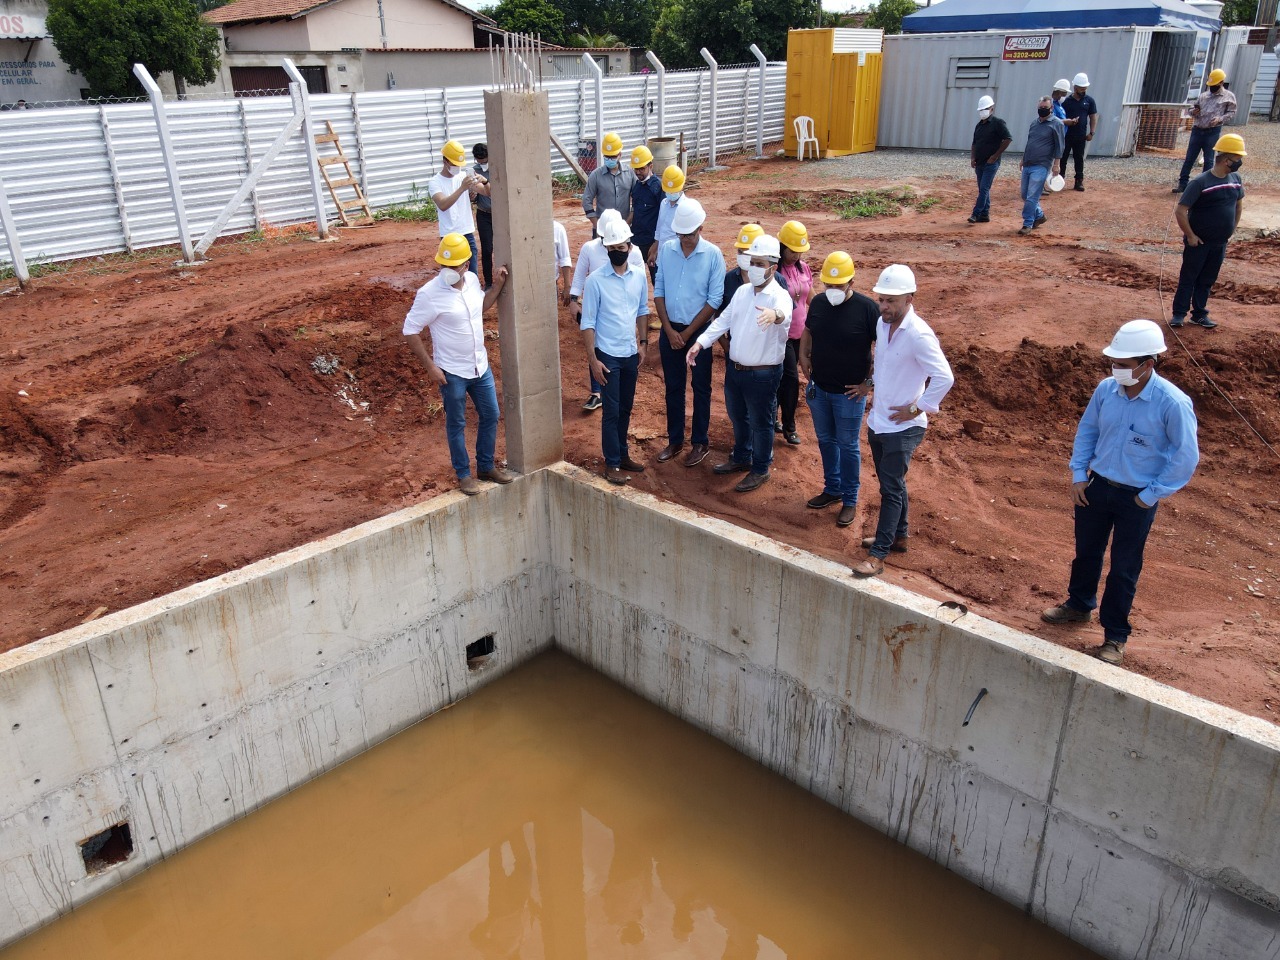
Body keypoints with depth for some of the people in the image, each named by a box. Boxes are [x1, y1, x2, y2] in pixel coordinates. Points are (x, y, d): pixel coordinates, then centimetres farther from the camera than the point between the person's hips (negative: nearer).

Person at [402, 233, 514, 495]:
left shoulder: (472, 280, -4)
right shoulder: (429, 294, -22)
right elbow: (410, 331, -15)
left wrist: (497, 285, 2)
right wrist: (430, 366, -16)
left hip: (480, 366, 6)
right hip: (451, 372, -6)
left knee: (490, 416, 16)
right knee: (456, 424, 10)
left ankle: (486, 466, 34)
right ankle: (464, 474, 27)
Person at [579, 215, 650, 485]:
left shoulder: (639, 275, 1)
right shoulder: (595, 280, -12)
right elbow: (588, 322, -11)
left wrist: (643, 344, 9)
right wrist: (593, 359, -14)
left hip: (631, 354, 5)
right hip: (608, 355, -4)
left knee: (626, 409, 15)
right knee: (611, 411, -1)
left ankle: (623, 455, 29)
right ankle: (612, 463, 9)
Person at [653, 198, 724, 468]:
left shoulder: (713, 254, -12)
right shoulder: (666, 249, -3)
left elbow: (714, 300, -11)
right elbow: (658, 291, 1)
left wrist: (687, 333, -11)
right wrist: (669, 330, -7)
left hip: (699, 331, -3)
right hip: (670, 329, 3)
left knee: (700, 388, 9)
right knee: (673, 387, 13)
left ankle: (700, 442, 22)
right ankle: (675, 440, 26)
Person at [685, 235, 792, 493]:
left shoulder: (779, 296, -18)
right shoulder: (742, 291, 4)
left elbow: (784, 315, -42)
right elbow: (723, 320, 10)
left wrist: (774, 314, -66)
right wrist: (700, 342, 0)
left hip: (763, 373, -7)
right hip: (734, 368, 7)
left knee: (760, 423, 9)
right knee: (737, 417, 23)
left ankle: (760, 470, 26)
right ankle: (741, 458, 44)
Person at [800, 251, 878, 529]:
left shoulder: (867, 308, -16)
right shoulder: (818, 302, -1)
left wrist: (871, 382, -13)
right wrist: (803, 358, 6)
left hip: (849, 392, -5)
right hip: (818, 388, 5)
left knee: (847, 446, 6)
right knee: (826, 440, 17)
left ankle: (850, 501, 19)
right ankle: (832, 489, 35)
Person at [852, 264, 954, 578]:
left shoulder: (919, 335, -23)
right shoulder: (882, 323, 1)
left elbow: (944, 377, -25)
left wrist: (917, 408, -18)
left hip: (903, 427, -8)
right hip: (877, 421, 8)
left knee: (891, 488, -2)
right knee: (892, 483, 20)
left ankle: (878, 555, 3)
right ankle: (898, 535, 37)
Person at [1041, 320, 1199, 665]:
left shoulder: (1173, 403, -22)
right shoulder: (1106, 389, -9)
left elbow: (1186, 457, -14)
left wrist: (1152, 495, -12)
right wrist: (1078, 474, 2)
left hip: (1137, 498, -4)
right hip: (1096, 486, 4)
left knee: (1124, 568, 9)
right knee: (1086, 552, 21)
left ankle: (1115, 636, 25)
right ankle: (1079, 605, 46)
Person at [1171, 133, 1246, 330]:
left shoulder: (1235, 179, 2)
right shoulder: (1200, 183, -18)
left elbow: (1239, 204, 18)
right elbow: (1180, 211, -20)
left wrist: (1232, 229, 13)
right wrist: (1190, 236, -16)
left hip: (1220, 243, 6)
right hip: (1199, 243, -6)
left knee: (1208, 280, 13)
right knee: (1188, 278, 4)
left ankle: (1199, 313, 22)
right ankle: (1179, 313, 11)